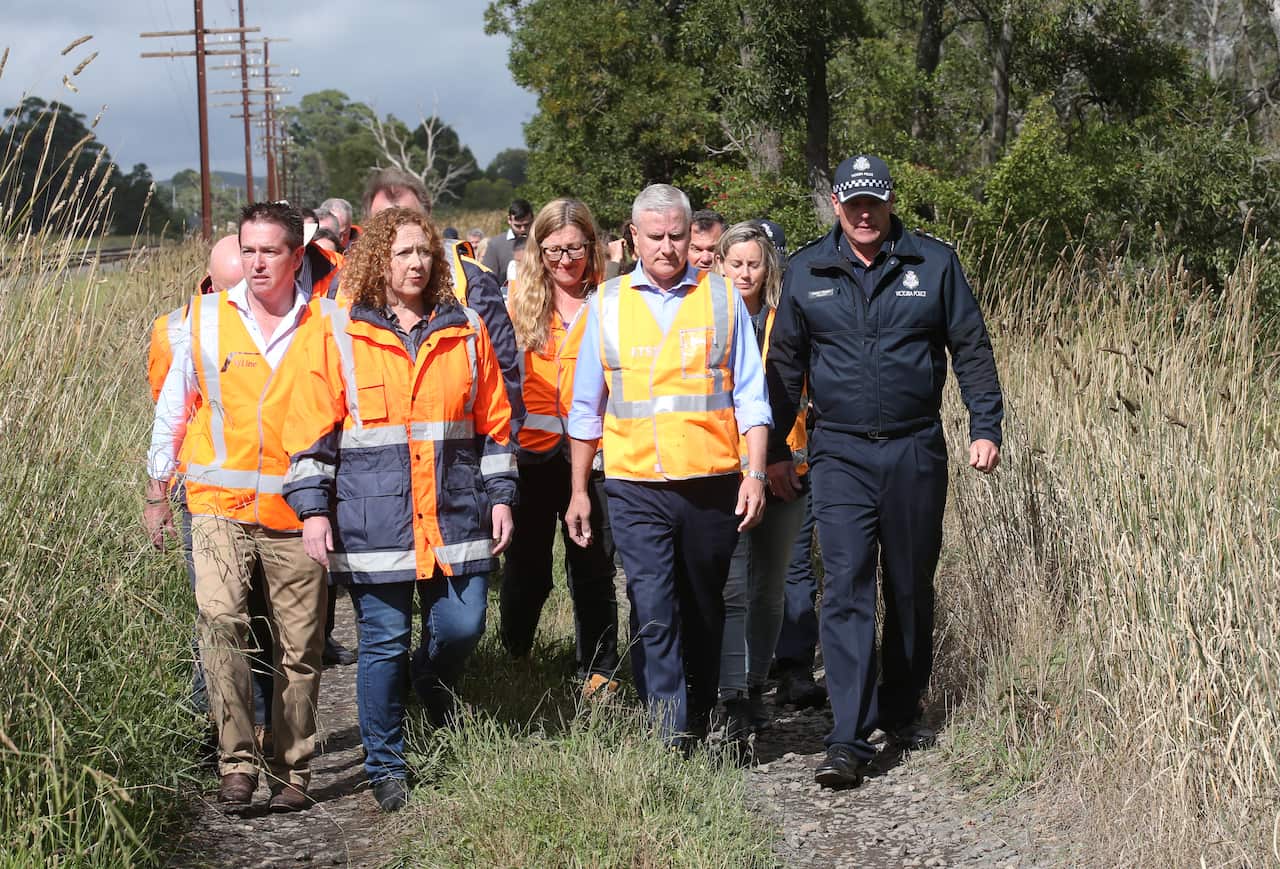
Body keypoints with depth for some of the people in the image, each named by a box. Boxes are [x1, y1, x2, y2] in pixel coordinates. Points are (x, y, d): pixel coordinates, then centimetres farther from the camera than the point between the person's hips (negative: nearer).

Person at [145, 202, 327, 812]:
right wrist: (157, 490, 12)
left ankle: (291, 773, 18)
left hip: (296, 510, 0)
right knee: (220, 621, -20)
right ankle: (237, 762, -13)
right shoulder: (207, 318, 4)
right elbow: (173, 406, 12)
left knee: (299, 648, 5)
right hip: (220, 502, 0)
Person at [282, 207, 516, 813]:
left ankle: (435, 698, 37)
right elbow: (310, 428, -1)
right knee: (384, 643, 1)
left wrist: (500, 496, 10)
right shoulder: (336, 332, 1)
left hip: (455, 513, 3)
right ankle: (386, 770, 17)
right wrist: (312, 509, -7)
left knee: (461, 628, 2)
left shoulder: (465, 331, 10)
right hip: (373, 521, -3)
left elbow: (493, 421, 14)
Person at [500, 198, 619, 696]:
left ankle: (599, 673, 15)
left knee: (593, 567, 5)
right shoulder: (519, 300, 5)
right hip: (531, 449, 1)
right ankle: (512, 661, 25)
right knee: (526, 566, 10)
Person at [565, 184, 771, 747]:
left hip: (713, 484, 1)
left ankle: (700, 722, 28)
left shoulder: (721, 298, 5)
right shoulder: (607, 304, 7)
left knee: (704, 612, 12)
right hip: (636, 488, -1)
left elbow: (750, 397, 6)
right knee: (653, 615, -10)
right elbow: (586, 407, 12)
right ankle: (673, 742, -10)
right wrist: (579, 490, 10)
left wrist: (754, 473, -2)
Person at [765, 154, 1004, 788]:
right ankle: (848, 740, -11)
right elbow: (784, 364, 11)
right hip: (840, 455, -1)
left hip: (916, 451, 1)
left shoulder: (934, 263, 2)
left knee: (911, 589, 11)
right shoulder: (806, 272, 5)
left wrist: (985, 426, -2)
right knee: (846, 589, -10)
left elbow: (971, 348, 6)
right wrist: (774, 449, 11)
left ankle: (902, 712, 28)